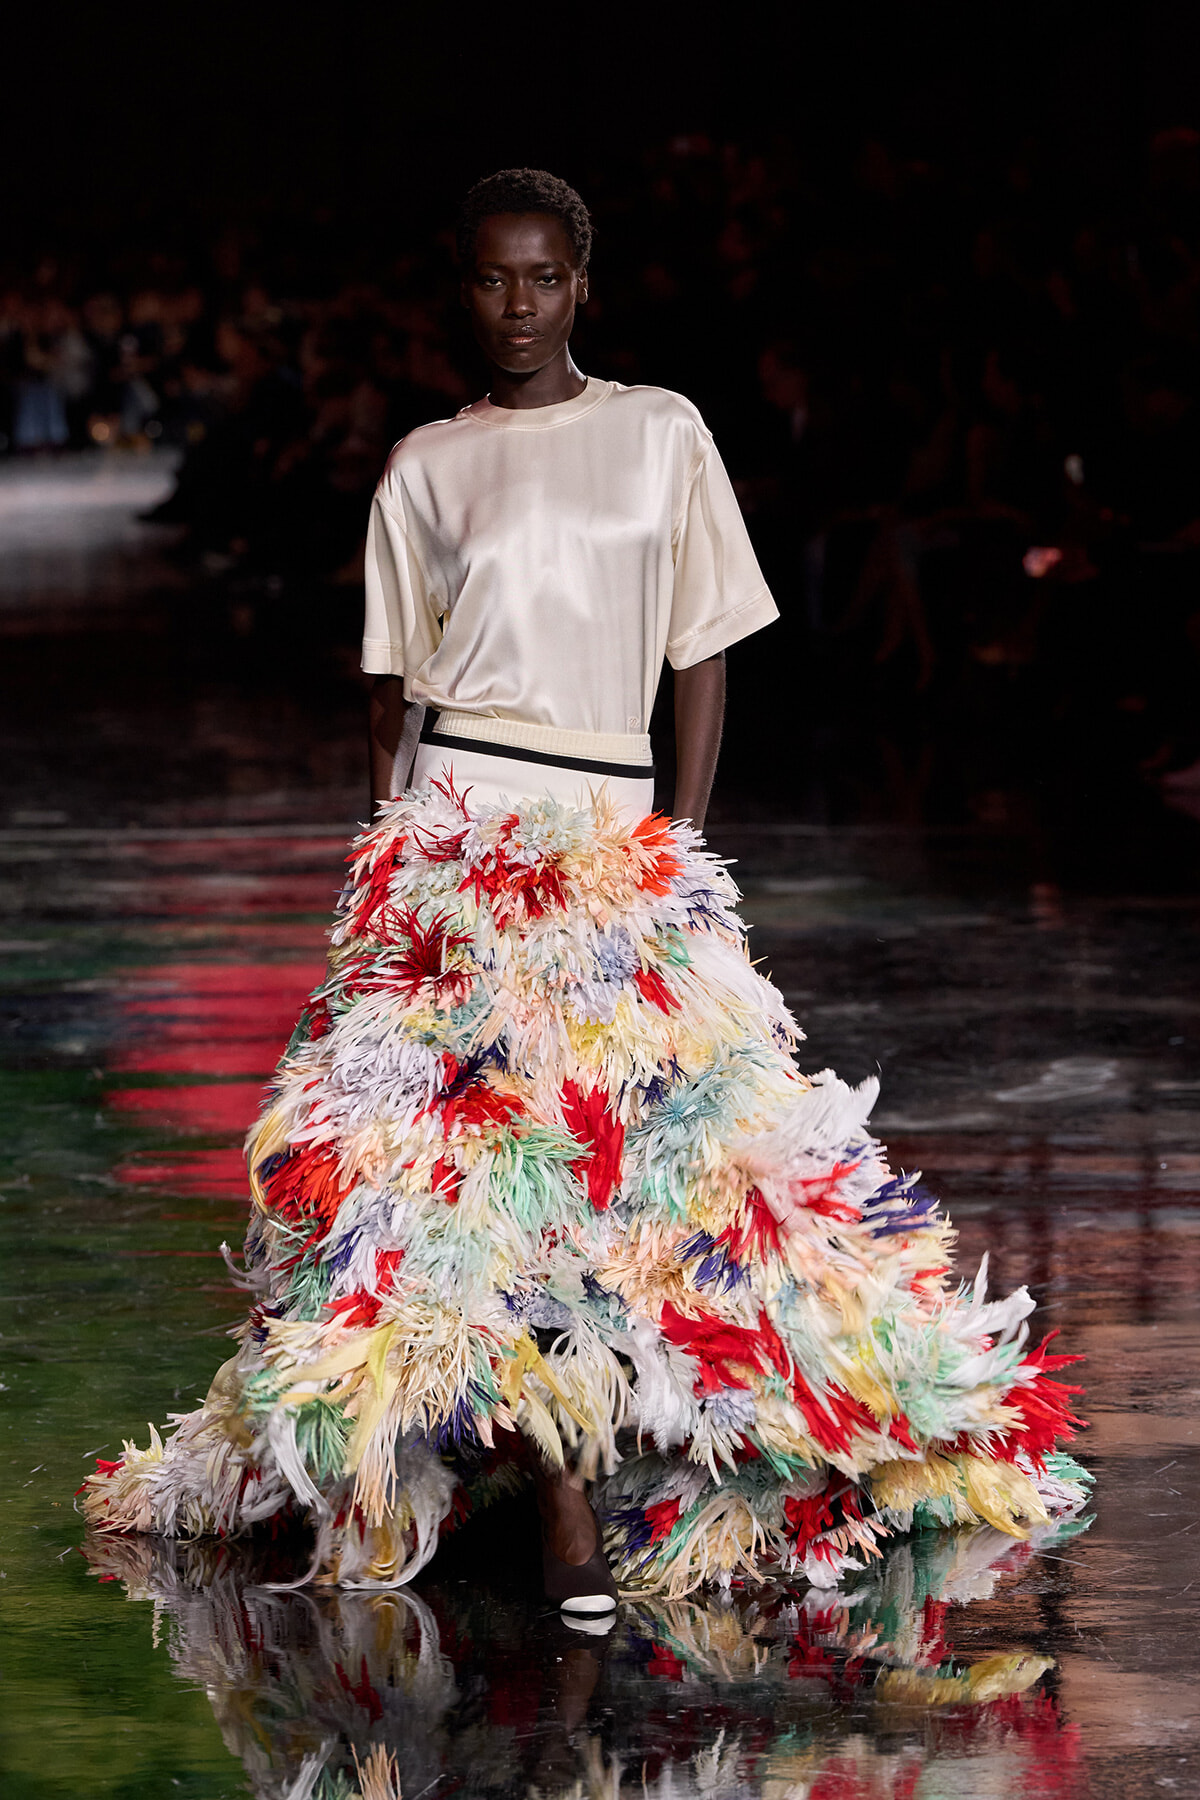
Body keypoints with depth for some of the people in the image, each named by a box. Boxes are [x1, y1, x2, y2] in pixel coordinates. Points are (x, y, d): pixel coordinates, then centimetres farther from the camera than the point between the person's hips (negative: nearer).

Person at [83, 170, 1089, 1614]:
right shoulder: (425, 467, 11)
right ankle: (561, 1502, -15)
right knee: (487, 1126, -13)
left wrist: (683, 845, 1)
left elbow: (704, 655, 9)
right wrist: (390, 849, 4)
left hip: (617, 831, 1)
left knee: (639, 1129, -8)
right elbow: (391, 685, 14)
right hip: (452, 827, -1)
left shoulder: (662, 437, 9)